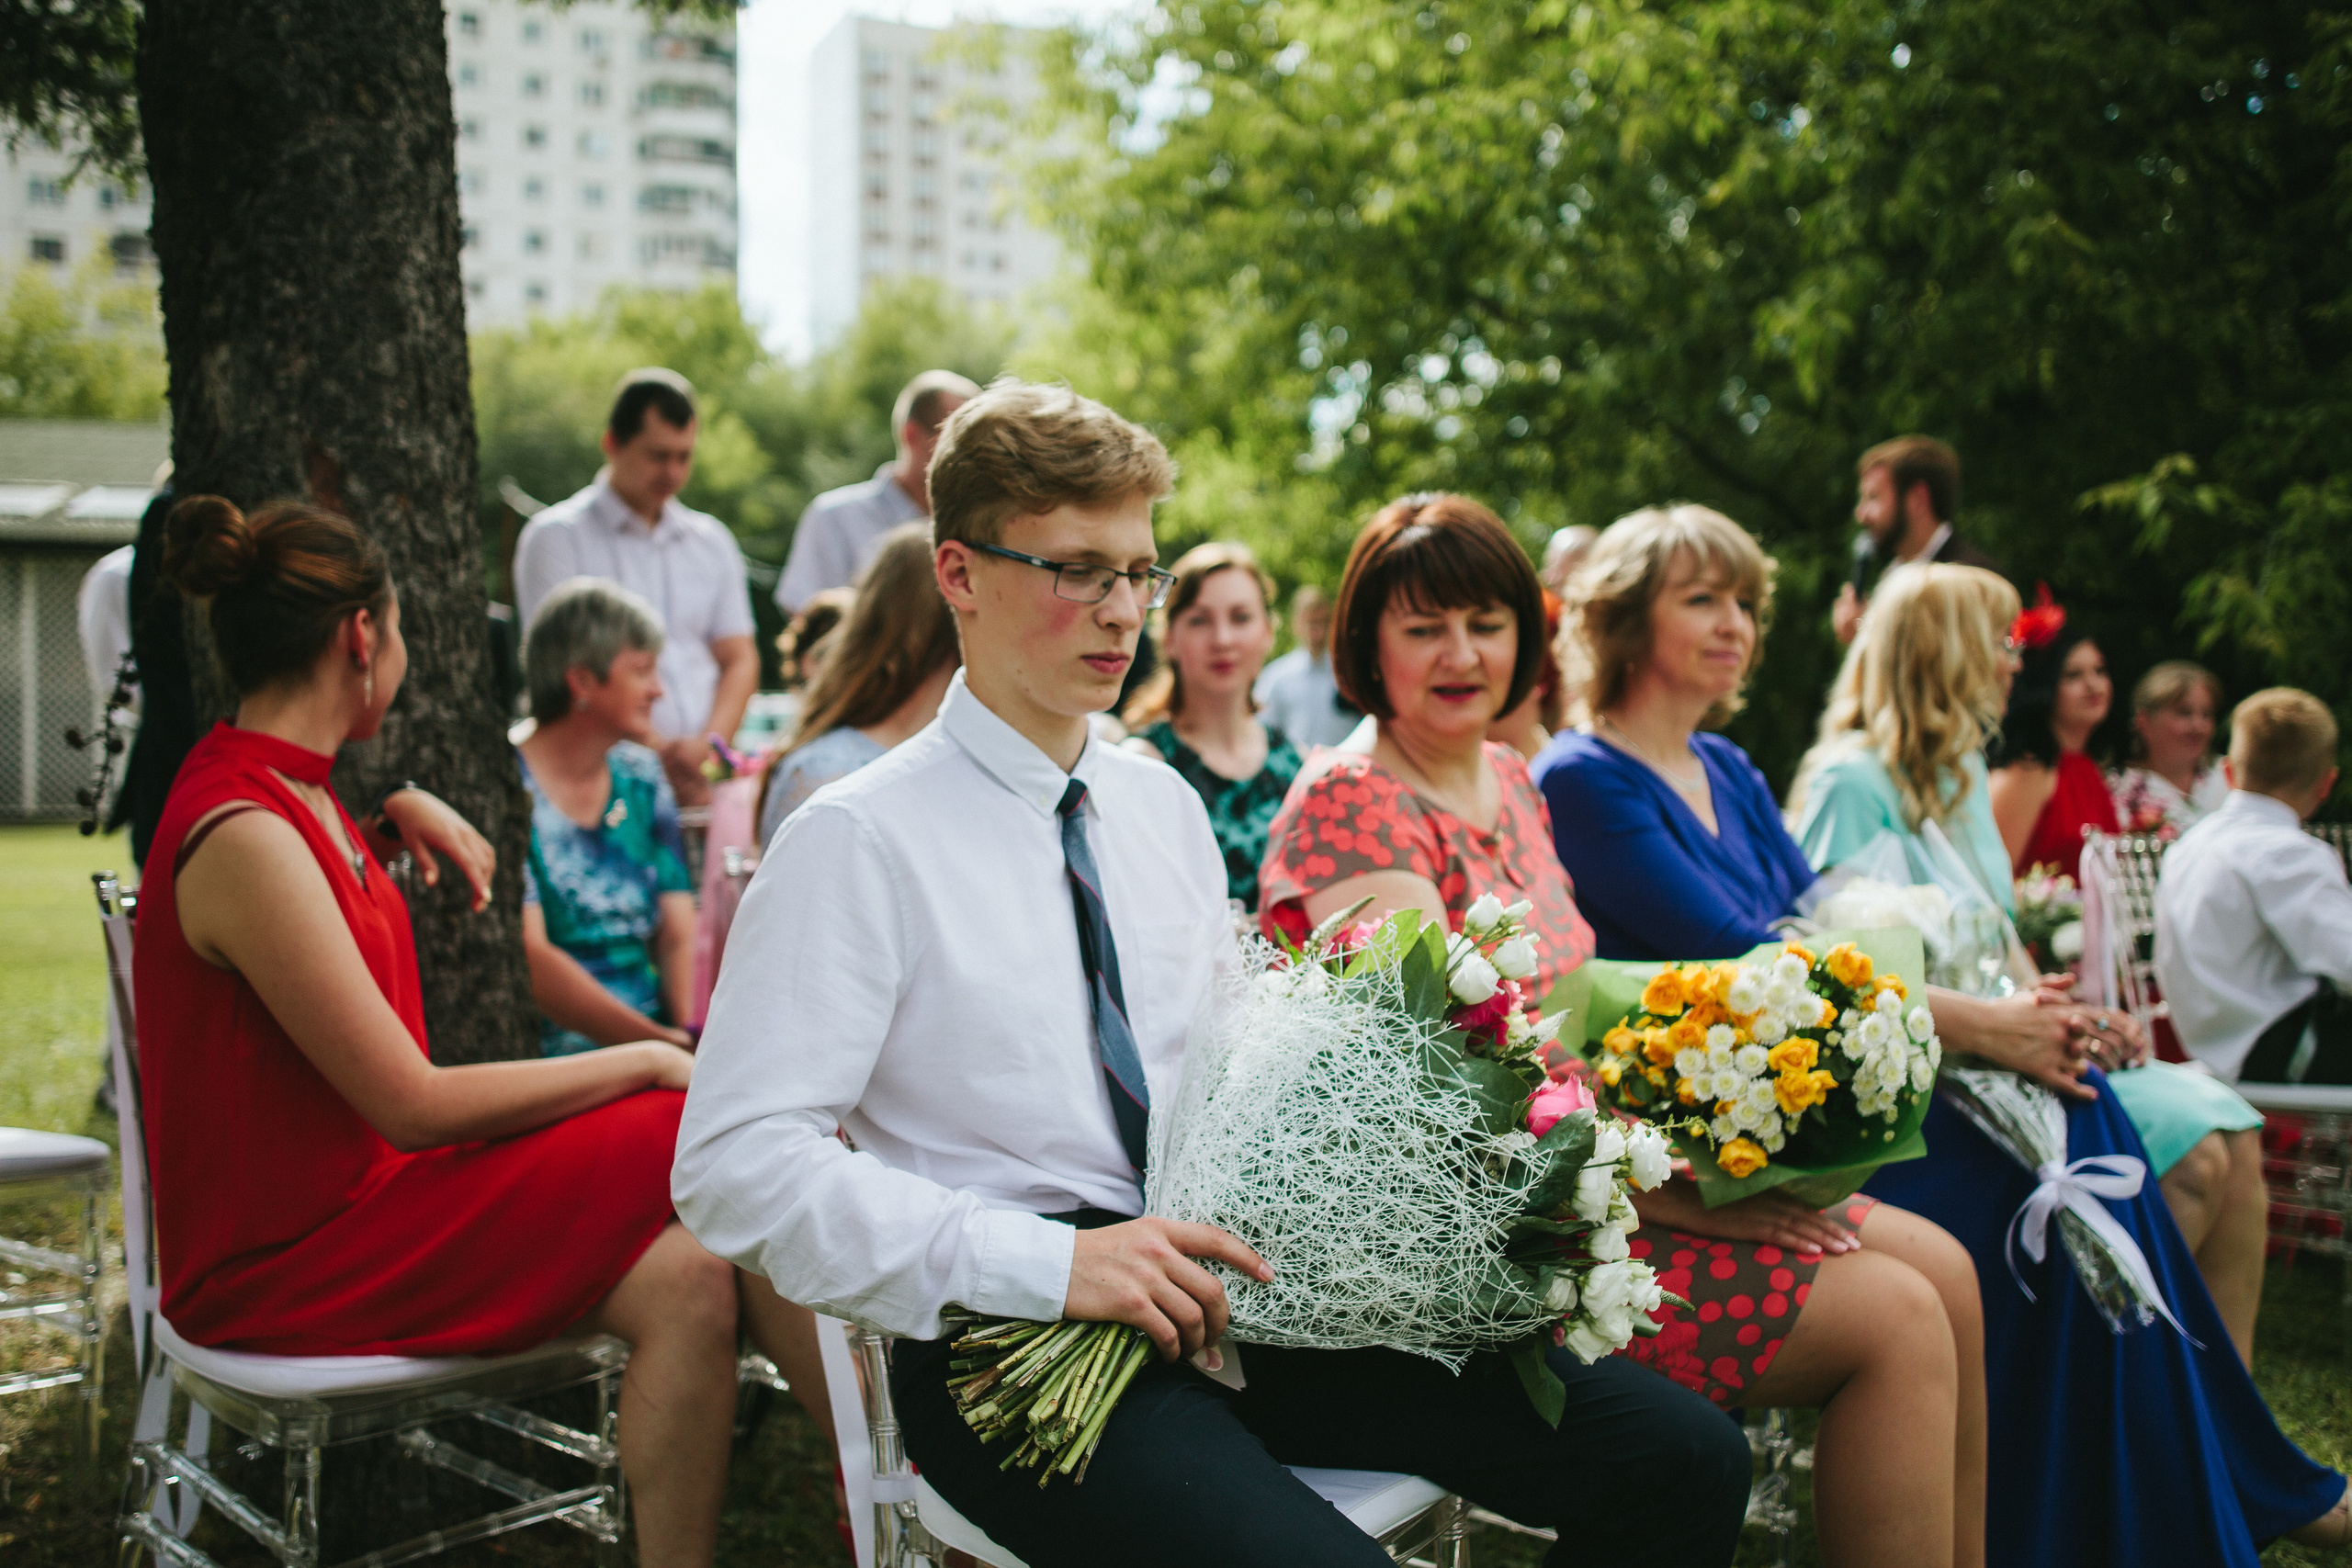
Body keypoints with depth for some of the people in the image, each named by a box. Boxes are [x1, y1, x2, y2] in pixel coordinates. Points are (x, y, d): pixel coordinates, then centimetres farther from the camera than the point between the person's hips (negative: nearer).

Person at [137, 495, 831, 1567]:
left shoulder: (286, 794, 9)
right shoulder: (242, 836, -20)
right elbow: (413, 1106, -22)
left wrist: (395, 818, 16)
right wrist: (645, 1061, -13)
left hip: (360, 1187, 9)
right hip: (288, 1258, -9)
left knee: (693, 1282, -15)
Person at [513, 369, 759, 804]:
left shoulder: (712, 541, 20)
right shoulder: (555, 536, 4)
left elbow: (739, 659, 16)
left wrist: (708, 744, -5)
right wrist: (657, 752, -14)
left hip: (705, 773, 4)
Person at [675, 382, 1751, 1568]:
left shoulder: (1165, 806, 16)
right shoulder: (855, 843, -6)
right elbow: (736, 1164, -12)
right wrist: (1050, 1263, -21)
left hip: (1228, 1289, 6)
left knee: (1684, 1456, -9)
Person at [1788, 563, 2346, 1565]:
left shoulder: (1964, 777, 21)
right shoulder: (1849, 779, -8)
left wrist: (2059, 1015, 0)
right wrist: (1982, 1028, -25)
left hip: (1986, 1061, 9)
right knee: (2087, 1137, -30)